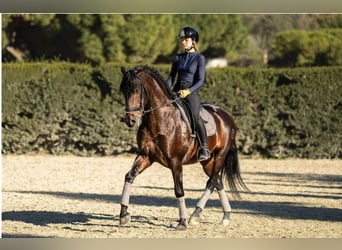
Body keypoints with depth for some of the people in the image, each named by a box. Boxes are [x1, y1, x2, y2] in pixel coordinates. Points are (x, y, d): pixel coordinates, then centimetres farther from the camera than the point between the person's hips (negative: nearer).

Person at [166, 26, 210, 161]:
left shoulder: (199, 58, 1)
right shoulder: (178, 58, 15)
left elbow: (201, 80, -6)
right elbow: (171, 76, 16)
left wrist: (188, 91, -20)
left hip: (191, 92, -6)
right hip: (176, 91, 6)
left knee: (195, 115, -28)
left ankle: (205, 148, -24)